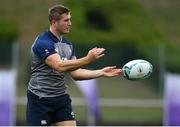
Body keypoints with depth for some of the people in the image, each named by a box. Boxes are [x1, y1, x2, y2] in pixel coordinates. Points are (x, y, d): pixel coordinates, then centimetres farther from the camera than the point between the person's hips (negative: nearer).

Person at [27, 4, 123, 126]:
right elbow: (59, 66, -31)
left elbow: (75, 72, 9)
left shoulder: (68, 45, 8)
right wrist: (87, 59, -39)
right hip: (40, 99, -7)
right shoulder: (42, 42, -18)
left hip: (61, 98, 7)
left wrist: (101, 72, -1)